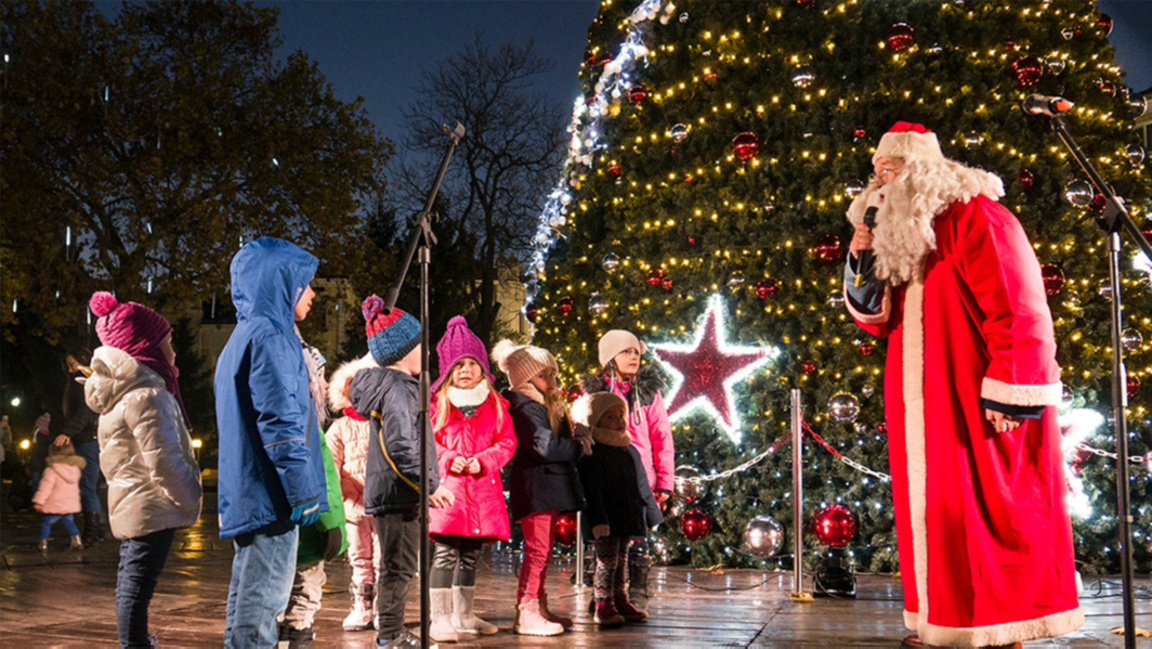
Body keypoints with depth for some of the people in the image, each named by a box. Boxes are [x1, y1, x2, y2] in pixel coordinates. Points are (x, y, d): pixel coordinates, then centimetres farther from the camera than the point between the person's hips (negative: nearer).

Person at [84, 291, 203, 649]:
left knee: (132, 581, 19)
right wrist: (190, 498, -12)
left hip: (129, 503, 11)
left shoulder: (122, 392, 15)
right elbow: (162, 458, -21)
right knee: (138, 584, -9)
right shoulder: (147, 395, -17)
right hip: (152, 505, -11)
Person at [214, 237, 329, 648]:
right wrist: (303, 490, -18)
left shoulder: (242, 337, 19)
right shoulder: (270, 336, -12)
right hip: (270, 495, -10)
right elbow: (280, 421, -20)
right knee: (264, 601, -6)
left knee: (248, 600, 14)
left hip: (247, 495, 10)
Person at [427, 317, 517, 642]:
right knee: (445, 553, -8)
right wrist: (448, 459, -14)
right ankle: (440, 618, -2)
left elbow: (507, 442, 4)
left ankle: (463, 615, 25)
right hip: (448, 485, -3)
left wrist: (483, 460, -12)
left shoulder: (496, 405, 9)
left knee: (471, 554, 13)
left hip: (483, 489, 3)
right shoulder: (436, 404, 2)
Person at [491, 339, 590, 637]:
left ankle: (539, 608, 23)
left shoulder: (547, 405, 20)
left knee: (543, 549, 15)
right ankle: (526, 615, -7)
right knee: (537, 549, -10)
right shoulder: (524, 407, -14)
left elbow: (559, 440, 17)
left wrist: (577, 439, -4)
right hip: (534, 486, -11)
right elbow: (544, 445, -23)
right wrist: (579, 447, -11)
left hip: (550, 485, 11)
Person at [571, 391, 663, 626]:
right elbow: (592, 490, -19)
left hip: (627, 517, 8)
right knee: (607, 560, -5)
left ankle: (621, 602, 24)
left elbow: (640, 485, 21)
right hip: (607, 519, -8)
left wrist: (650, 512, 21)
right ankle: (602, 607, 1)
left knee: (621, 559, 16)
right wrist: (598, 519, -25)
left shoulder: (630, 451, 13)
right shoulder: (593, 453, -14)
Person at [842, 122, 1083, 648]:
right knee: (937, 506, 9)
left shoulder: (973, 217, -10)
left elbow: (1015, 311, -17)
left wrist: (1008, 392, -22)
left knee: (984, 505, -4)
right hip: (927, 406, 8)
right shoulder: (901, 236, 16)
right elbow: (879, 318, 16)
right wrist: (861, 263, 0)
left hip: (976, 402, -8)